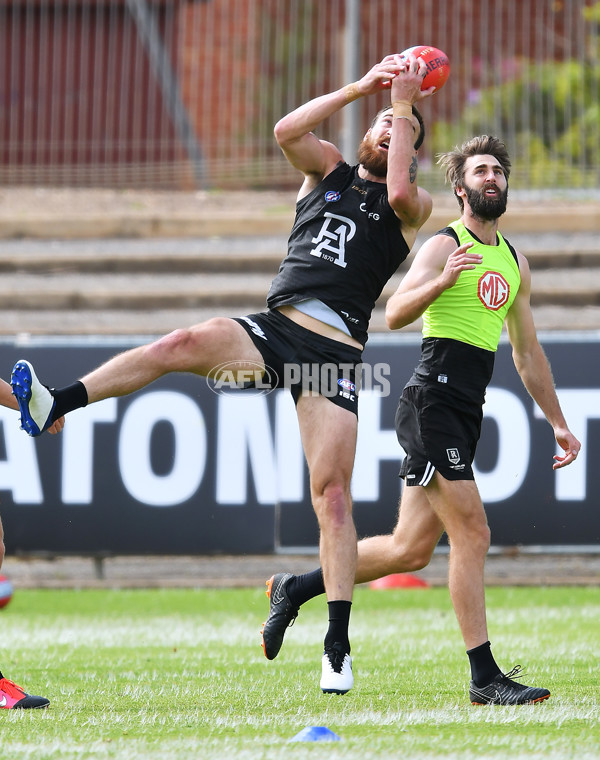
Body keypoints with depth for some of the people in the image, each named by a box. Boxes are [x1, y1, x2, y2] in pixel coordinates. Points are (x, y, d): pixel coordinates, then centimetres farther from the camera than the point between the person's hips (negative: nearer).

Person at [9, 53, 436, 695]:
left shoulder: (412, 205, 13)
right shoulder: (328, 168, 21)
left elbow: (400, 191, -12)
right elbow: (286, 131, 1)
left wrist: (405, 107, -4)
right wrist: (361, 88, 0)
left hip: (335, 349, -2)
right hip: (274, 325, 2)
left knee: (331, 491, -11)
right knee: (188, 343, -26)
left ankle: (337, 646, -12)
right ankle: (52, 406, -37)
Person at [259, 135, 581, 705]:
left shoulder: (515, 262, 20)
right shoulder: (444, 246, -4)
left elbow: (527, 352, 28)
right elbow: (394, 314, -17)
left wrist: (557, 422, 27)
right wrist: (441, 281, -34)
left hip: (466, 412, 8)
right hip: (433, 397, -8)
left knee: (410, 549, 8)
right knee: (472, 533, -13)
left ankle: (295, 589, 24)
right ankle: (485, 678, -10)